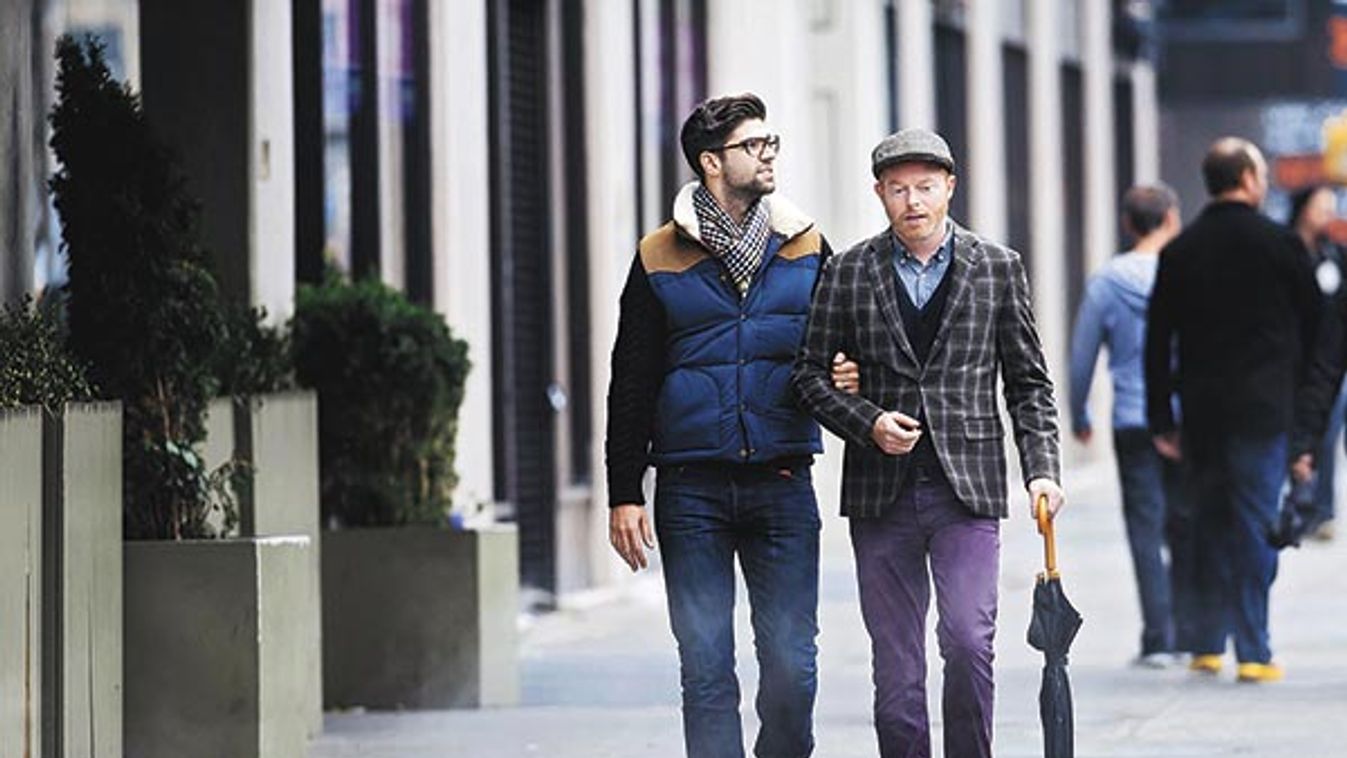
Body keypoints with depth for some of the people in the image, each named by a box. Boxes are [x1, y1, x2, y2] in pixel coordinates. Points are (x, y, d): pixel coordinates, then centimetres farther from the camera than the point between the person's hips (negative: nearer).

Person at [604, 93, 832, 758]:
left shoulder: (806, 247, 10)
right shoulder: (660, 259, 5)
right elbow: (631, 385, 6)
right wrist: (624, 495, 1)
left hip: (783, 485, 1)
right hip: (692, 490, -1)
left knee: (791, 668, -2)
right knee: (706, 672, -2)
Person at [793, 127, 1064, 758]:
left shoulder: (998, 269, 6)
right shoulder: (848, 274, 6)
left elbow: (1029, 382, 9)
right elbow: (811, 374, 8)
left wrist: (1042, 470, -2)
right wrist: (868, 423, -9)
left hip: (968, 488, -1)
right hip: (881, 493, 1)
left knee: (968, 640, -16)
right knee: (895, 666, 4)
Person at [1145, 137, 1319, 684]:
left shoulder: (1180, 251, 5)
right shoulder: (1278, 244, -4)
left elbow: (1158, 340, 6)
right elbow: (1313, 326, 1)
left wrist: (1162, 419, 10)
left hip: (1201, 409, 3)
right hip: (1262, 407, -3)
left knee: (1210, 527, 14)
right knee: (1255, 526, -2)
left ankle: (1207, 644, 16)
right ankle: (1253, 653, -5)